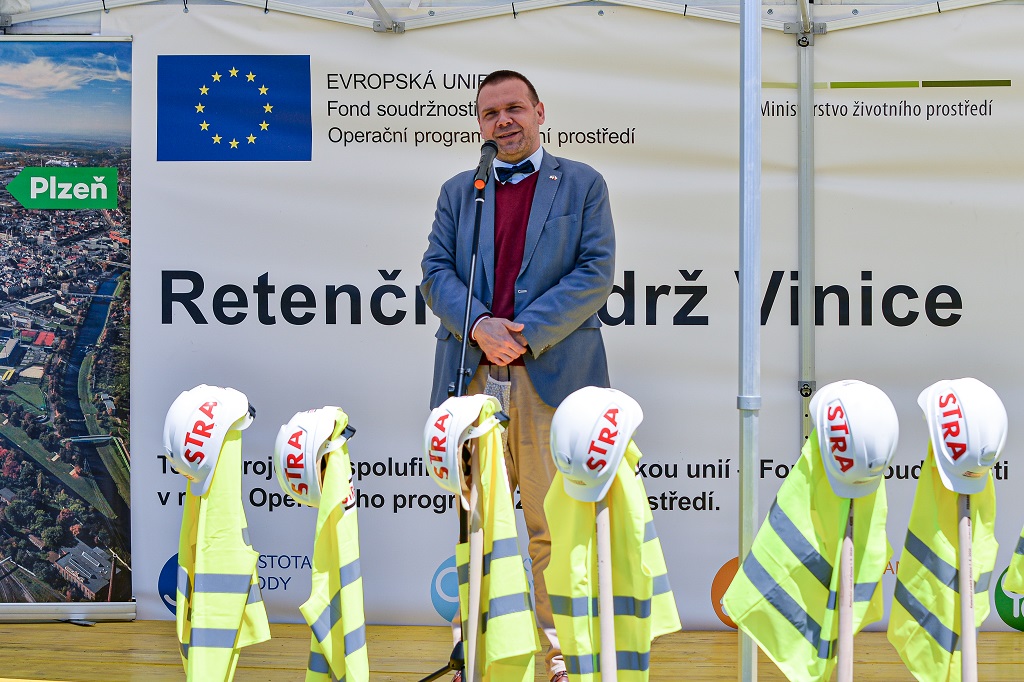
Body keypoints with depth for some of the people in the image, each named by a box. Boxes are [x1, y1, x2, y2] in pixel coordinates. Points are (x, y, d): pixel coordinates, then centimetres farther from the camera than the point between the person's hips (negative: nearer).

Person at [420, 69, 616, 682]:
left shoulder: (582, 184, 9)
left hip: (552, 374, -3)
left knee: (550, 525, -1)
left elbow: (596, 274, -2)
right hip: (473, 375, 3)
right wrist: (480, 325, -12)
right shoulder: (459, 191, 18)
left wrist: (524, 331, -11)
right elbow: (436, 273, 8)